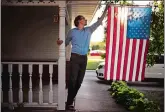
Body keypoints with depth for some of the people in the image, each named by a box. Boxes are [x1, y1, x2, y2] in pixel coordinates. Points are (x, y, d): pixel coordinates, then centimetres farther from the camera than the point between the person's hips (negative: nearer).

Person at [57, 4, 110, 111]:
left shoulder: (89, 30, 12)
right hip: (75, 57, -4)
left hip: (84, 58, 5)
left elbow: (99, 22, 16)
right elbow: (66, 42, 11)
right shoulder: (72, 31, 3)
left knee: (79, 81, 6)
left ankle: (71, 99, 18)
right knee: (73, 80, -8)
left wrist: (105, 10, 15)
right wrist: (60, 42, -12)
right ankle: (69, 103, -2)